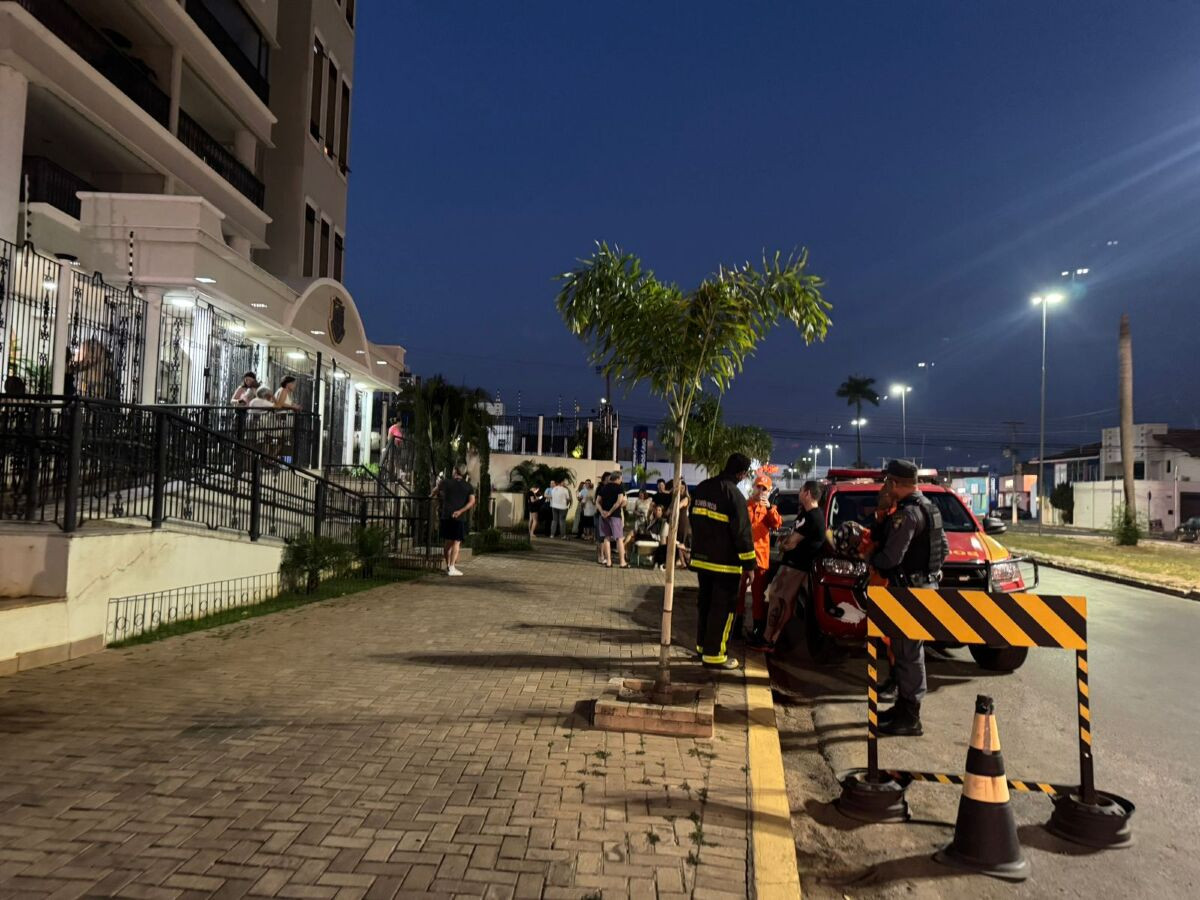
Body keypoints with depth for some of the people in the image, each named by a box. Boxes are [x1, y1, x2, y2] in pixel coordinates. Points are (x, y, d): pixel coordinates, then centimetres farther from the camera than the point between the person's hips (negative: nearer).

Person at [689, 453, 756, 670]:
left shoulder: (702, 488, 8)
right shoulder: (734, 494, -18)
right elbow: (742, 532, -17)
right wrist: (749, 564, -12)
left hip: (701, 558, 8)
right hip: (725, 562, -8)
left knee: (705, 603, 19)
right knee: (722, 608, -1)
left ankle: (702, 645, 29)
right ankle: (713, 654, 1)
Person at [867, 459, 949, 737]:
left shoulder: (908, 514, -21)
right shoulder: (928, 508, 12)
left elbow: (891, 557, -24)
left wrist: (872, 560, -1)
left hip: (910, 589, -10)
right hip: (925, 583, 10)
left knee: (909, 652, -3)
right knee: (905, 650, 19)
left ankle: (910, 718, 4)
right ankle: (903, 705, 30)